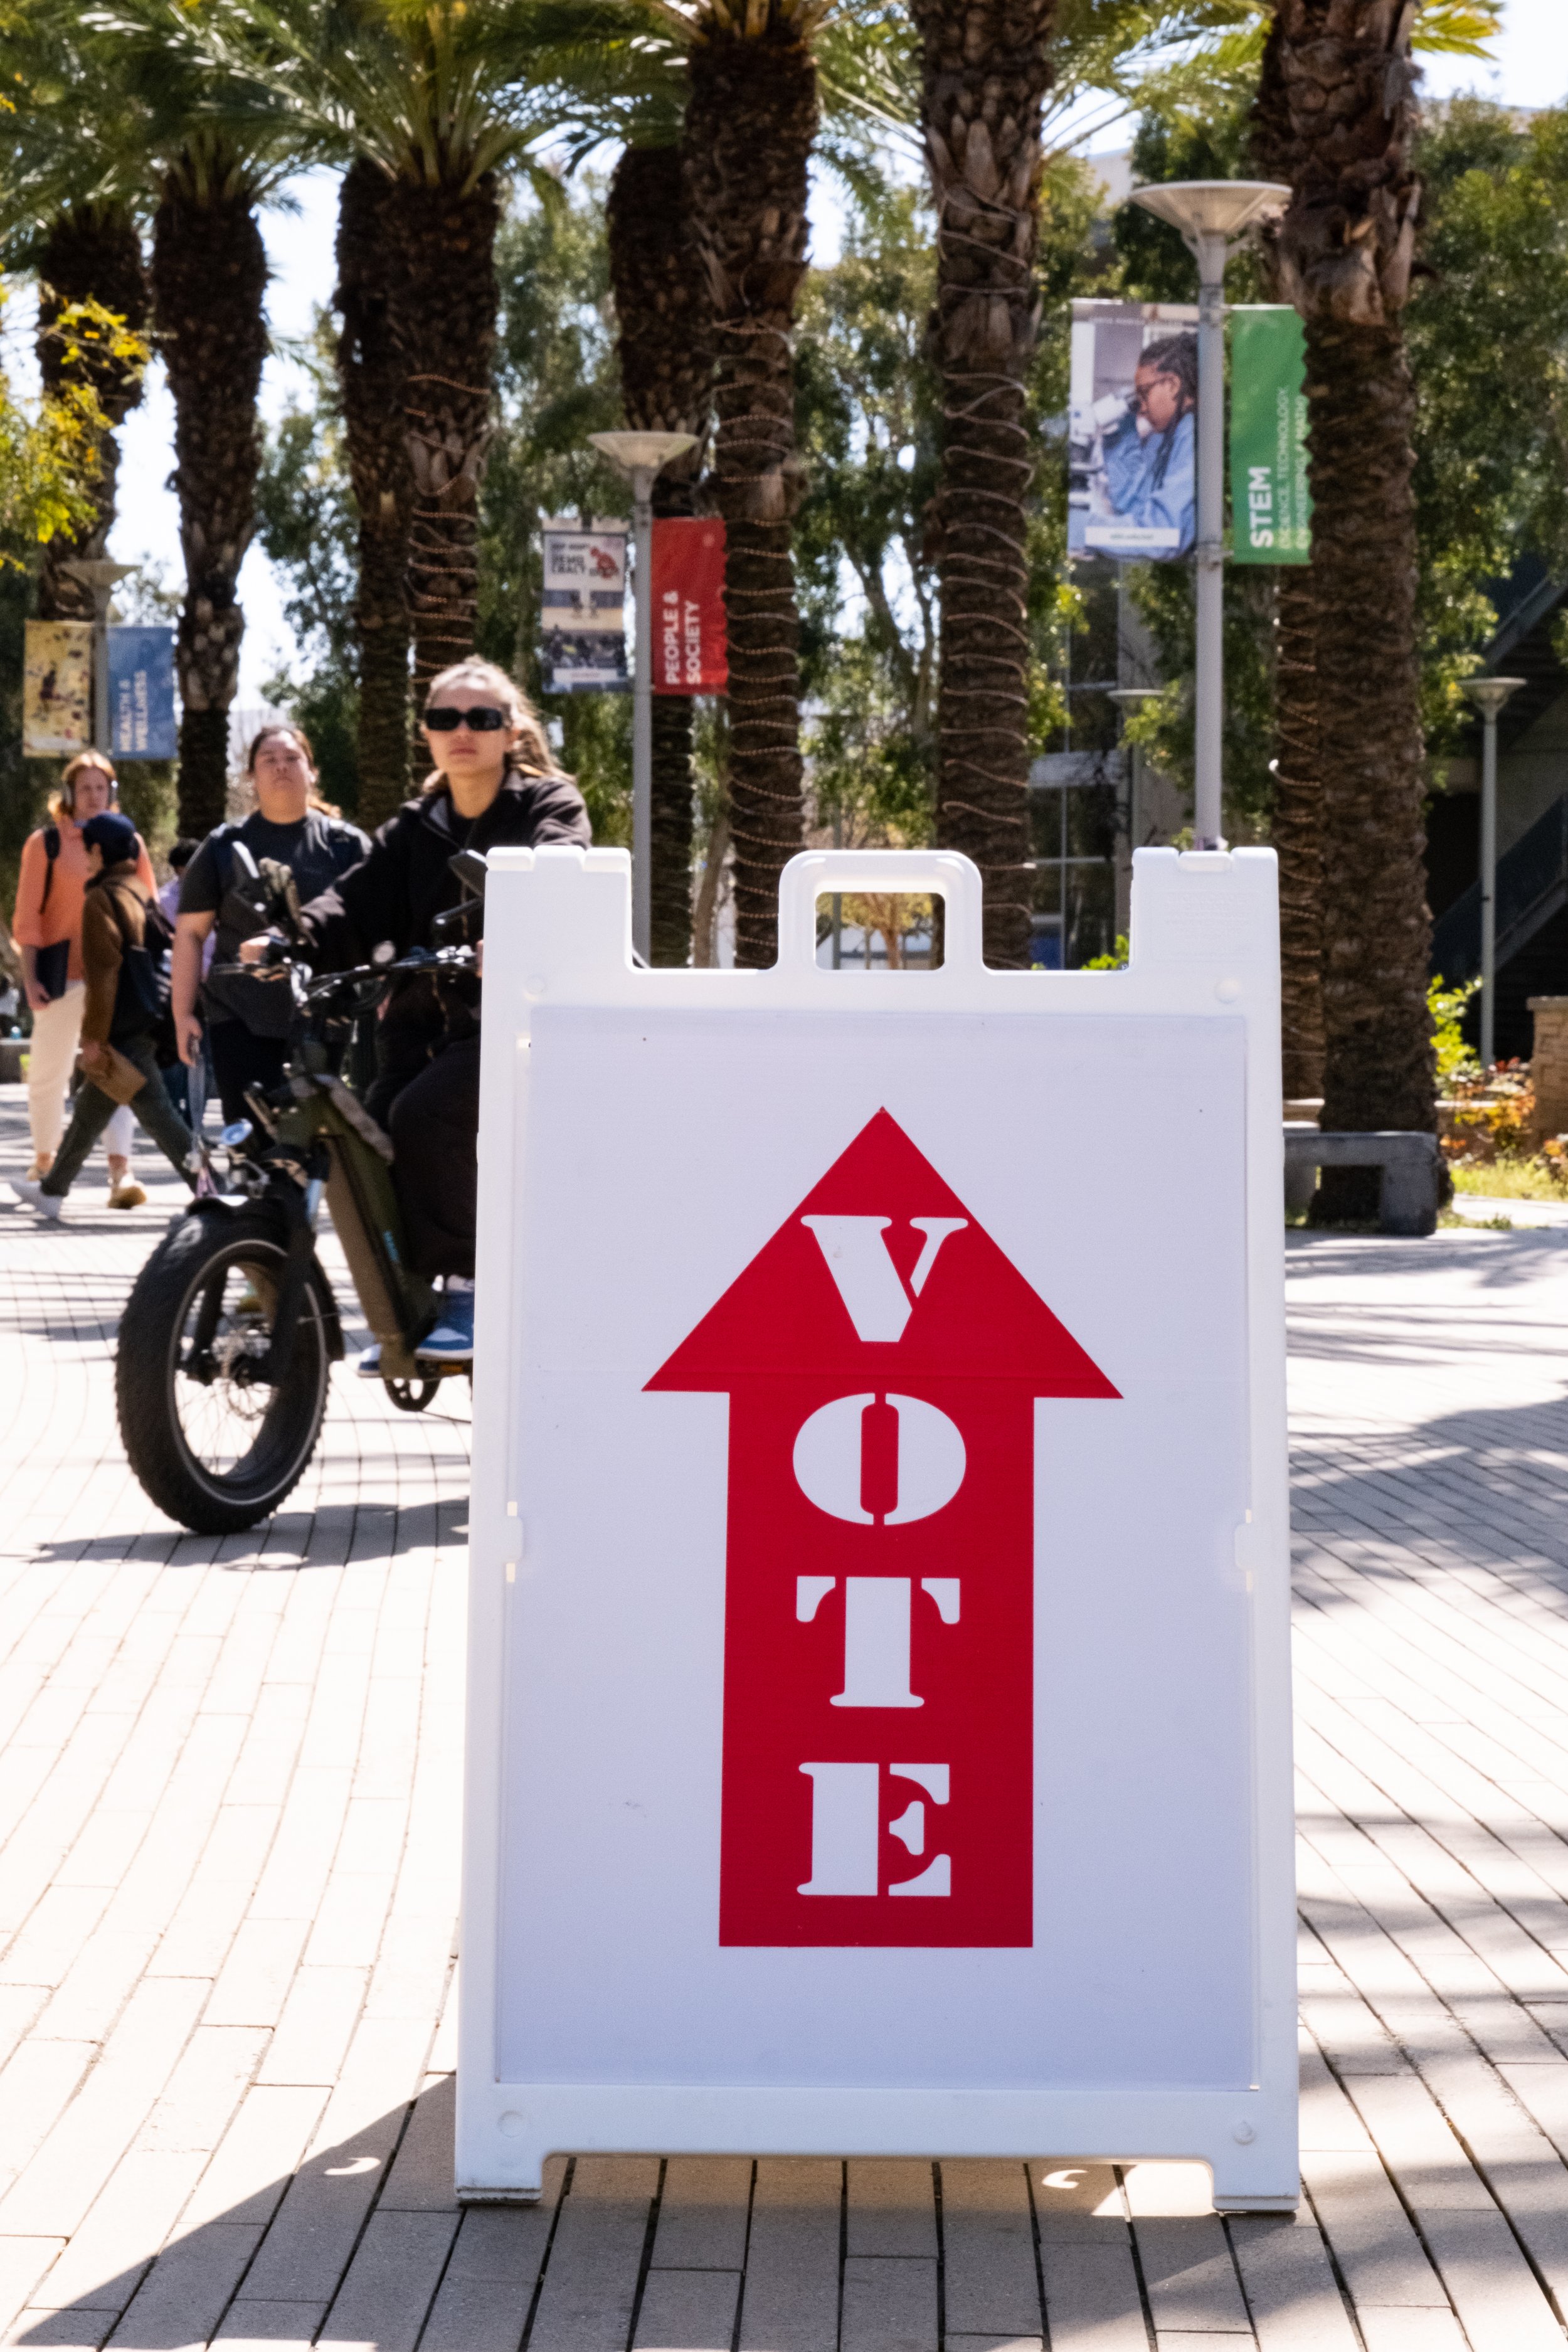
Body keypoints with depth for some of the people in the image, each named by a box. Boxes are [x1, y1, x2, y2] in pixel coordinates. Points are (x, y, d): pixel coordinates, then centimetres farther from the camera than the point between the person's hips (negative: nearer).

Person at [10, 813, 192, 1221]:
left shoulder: (101, 899, -14)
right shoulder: (140, 892, 13)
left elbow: (103, 972, -18)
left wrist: (94, 1036, -15)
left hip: (123, 1030, -10)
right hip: (148, 1020, 10)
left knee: (157, 1114, -8)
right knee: (90, 1111, 18)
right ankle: (52, 1190, 29)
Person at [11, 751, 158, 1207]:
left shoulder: (129, 844, 8)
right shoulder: (46, 843, 1)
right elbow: (27, 917, -1)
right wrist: (30, 977, -7)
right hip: (62, 976, -1)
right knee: (48, 1072, 10)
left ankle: (120, 1173, -20)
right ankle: (44, 1159, 31)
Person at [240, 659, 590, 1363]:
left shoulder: (549, 804, 1)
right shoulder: (415, 829, 18)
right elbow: (361, 898, 3)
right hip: (428, 1020, 6)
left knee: (425, 1115, -28)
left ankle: (469, 1290, -17)